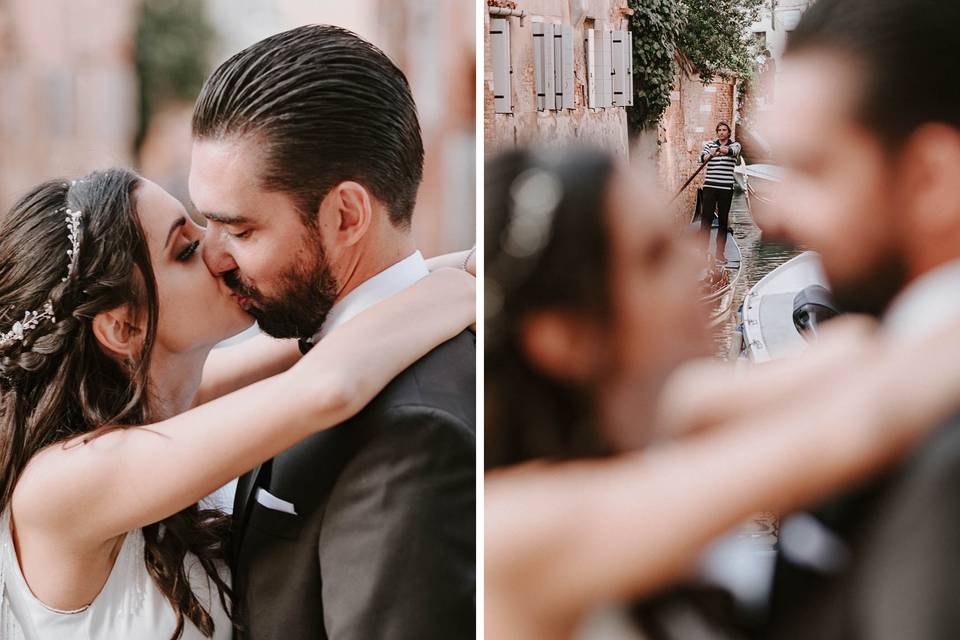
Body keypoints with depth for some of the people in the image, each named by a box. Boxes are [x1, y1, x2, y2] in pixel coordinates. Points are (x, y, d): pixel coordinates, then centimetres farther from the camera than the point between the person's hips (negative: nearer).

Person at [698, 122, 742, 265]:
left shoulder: (735, 145, 5)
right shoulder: (710, 144, 10)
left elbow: (732, 150, -20)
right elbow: (701, 158, -7)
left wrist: (724, 150, -43)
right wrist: (711, 154, -30)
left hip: (726, 188, 0)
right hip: (710, 186, 0)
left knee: (723, 221, 4)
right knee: (706, 219, -4)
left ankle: (720, 253, 10)